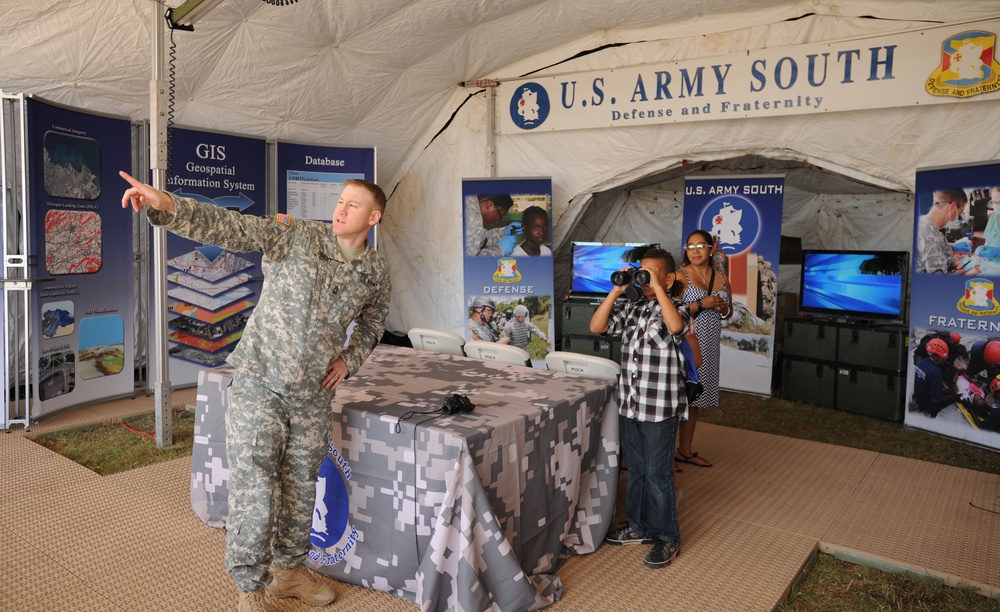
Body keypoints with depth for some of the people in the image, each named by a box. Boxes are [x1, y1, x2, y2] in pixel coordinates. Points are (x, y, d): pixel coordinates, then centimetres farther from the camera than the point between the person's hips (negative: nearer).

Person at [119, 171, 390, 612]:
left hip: (314, 394, 4)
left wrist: (349, 359, 4)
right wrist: (166, 205, -37)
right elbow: (229, 228, -23)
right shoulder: (294, 236, -10)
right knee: (255, 490, -3)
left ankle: (289, 570, 38)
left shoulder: (376, 272, 2)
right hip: (260, 384, -4)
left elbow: (372, 324, 20)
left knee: (300, 487, 16)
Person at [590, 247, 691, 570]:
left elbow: (676, 326, -32)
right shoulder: (632, 308, 8)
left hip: (660, 409, -6)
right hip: (629, 404, 6)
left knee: (657, 474, 2)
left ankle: (667, 538, 18)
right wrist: (616, 291, -6)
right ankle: (639, 526, 34)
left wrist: (657, 288, -27)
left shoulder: (675, 307, -9)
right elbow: (597, 327, 1)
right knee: (635, 469, 18)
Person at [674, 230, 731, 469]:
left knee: (694, 398, 13)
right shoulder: (681, 276, -7)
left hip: (709, 346, 6)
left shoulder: (722, 277, 11)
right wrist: (701, 304, -20)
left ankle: (686, 451, 24)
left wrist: (724, 308, -1)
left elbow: (729, 311, 21)